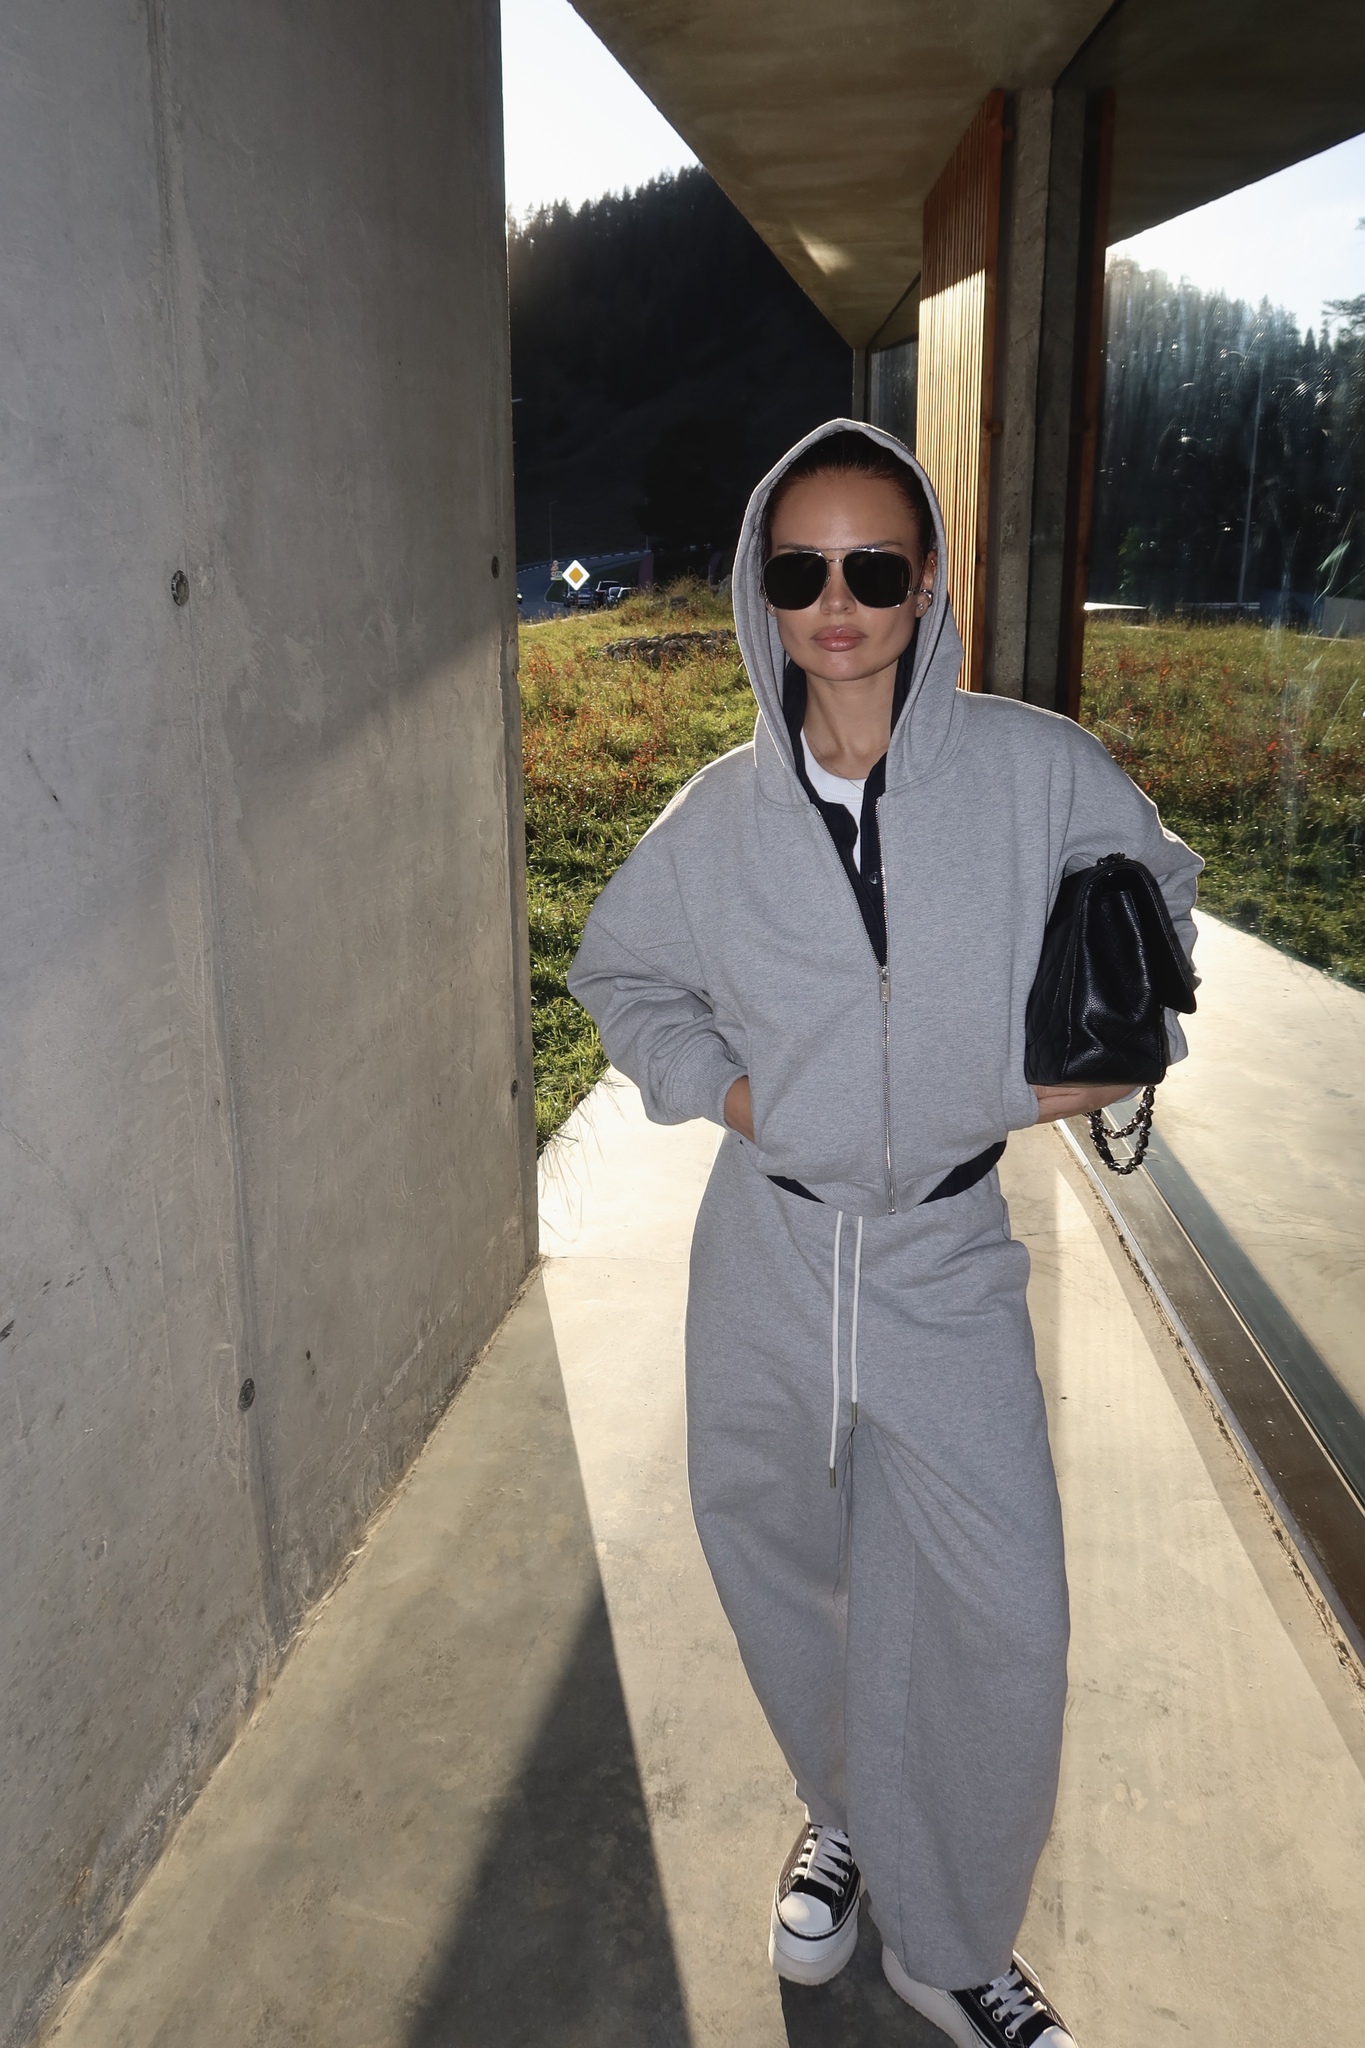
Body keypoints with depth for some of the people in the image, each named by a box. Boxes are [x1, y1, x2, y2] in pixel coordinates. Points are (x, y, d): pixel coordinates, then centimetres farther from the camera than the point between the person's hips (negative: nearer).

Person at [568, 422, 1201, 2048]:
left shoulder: (1033, 768, -9)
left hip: (948, 1256, -1)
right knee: (780, 1570, 17)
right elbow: (618, 972, 11)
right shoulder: (721, 813, -5)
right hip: (769, 1252, 2)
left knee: (1001, 1618, 2)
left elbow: (1153, 893, 10)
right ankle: (847, 1822, 48)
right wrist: (714, 1080, -5)